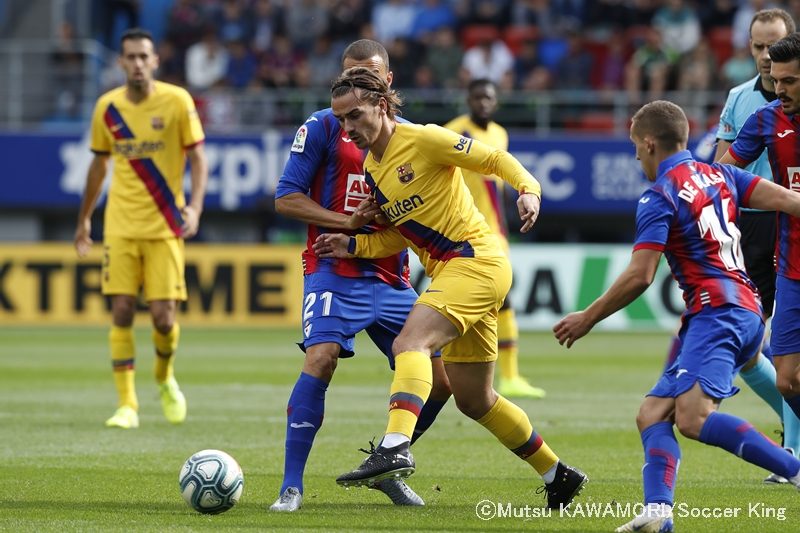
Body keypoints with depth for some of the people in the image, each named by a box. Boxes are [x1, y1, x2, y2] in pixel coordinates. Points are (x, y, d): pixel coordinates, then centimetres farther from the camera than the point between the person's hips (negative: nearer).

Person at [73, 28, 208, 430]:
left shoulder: (177, 101, -6)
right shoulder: (107, 107, 3)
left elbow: (198, 158, -3)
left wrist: (195, 207, -18)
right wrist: (84, 219, 19)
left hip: (165, 226, -2)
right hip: (120, 226, 2)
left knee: (163, 316, -6)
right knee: (121, 312, -7)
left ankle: (165, 378, 25)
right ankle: (127, 404, -2)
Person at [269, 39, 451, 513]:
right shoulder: (323, 127, -2)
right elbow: (286, 198, -5)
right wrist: (348, 223, -15)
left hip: (391, 277, 5)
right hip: (335, 272, -5)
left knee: (438, 378, 0)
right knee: (321, 358, -26)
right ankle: (292, 487, -20)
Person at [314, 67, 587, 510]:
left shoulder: (423, 140, -10)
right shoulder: (371, 168, 14)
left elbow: (494, 159, -6)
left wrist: (528, 188, -23)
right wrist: (352, 245, 5)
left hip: (476, 259, -9)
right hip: (446, 271, 9)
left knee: (410, 341, -30)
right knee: (473, 399, 14)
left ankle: (394, 449, -47)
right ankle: (557, 475, 29)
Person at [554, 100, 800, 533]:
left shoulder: (658, 197, -6)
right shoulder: (719, 175, 17)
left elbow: (639, 277, -11)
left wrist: (587, 319, -1)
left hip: (716, 313, -10)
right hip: (746, 310, 10)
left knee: (693, 418, -26)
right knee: (652, 413, 4)